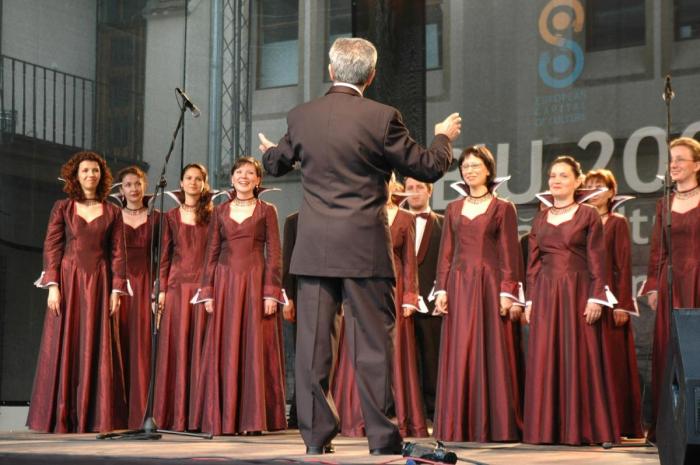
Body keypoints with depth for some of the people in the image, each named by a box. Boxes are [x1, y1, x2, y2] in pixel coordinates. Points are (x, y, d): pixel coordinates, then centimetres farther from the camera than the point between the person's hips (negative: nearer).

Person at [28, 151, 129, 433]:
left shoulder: (112, 213, 9)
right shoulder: (62, 208, 6)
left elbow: (117, 253, 6)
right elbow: (51, 248, 1)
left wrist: (116, 290, -3)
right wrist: (53, 285, -9)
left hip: (99, 283, 1)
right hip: (68, 281, -1)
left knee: (97, 348, 0)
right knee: (64, 347, -1)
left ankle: (95, 417, 3)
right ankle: (61, 417, 2)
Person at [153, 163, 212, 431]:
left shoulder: (211, 215, 8)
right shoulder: (171, 216, 12)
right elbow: (164, 255, 9)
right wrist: (162, 288, 1)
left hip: (204, 285, -1)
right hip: (177, 284, 1)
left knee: (200, 347, -3)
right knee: (176, 347, -1)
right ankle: (175, 416, 1)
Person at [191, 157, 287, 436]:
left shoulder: (267, 211, 5)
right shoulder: (220, 212, 12)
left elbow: (274, 254, 0)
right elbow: (211, 253, 11)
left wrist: (271, 293, -9)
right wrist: (208, 292, 2)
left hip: (256, 282, -2)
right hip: (225, 284, 3)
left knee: (255, 348, -3)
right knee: (224, 351, 1)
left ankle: (254, 418, 1)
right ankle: (224, 419, 5)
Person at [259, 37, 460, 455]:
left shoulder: (301, 117, 3)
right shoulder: (382, 118, -8)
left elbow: (276, 164, 20)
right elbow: (428, 168, -1)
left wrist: (270, 151, 45)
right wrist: (444, 137, 20)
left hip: (314, 248, 3)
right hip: (364, 248, -3)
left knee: (312, 342, 6)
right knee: (373, 342, 2)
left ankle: (316, 435, 9)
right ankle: (382, 437, 4)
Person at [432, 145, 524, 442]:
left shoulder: (503, 208, 4)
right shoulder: (453, 209, 15)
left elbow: (508, 253, -2)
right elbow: (446, 252, 12)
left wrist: (507, 292, -11)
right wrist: (441, 289, 2)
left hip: (490, 284, -3)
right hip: (459, 286, 4)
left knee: (492, 354, -4)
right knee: (459, 356, 1)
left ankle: (494, 425, 0)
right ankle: (460, 425, 4)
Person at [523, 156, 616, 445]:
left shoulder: (588, 215, 2)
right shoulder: (540, 219, 14)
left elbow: (597, 259, -3)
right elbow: (533, 263, 13)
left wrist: (596, 298, -11)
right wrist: (530, 300, 6)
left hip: (577, 291, -4)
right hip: (545, 294, 4)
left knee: (577, 358, -3)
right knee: (544, 359, 1)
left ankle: (579, 428, 2)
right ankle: (547, 428, 6)